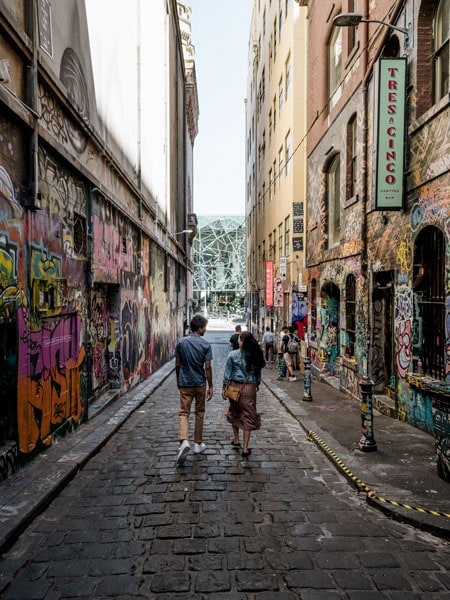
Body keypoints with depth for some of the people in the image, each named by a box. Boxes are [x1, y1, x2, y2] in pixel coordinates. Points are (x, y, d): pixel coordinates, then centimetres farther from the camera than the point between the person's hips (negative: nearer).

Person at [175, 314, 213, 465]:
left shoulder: (181, 342, -3)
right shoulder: (205, 345, -10)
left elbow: (177, 365, 2)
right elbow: (207, 367, -9)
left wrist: (178, 380, 16)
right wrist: (210, 386, -1)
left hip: (185, 384, 1)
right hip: (200, 384, -1)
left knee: (184, 413, 3)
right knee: (199, 414, 14)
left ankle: (184, 441, -19)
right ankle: (198, 444, 22)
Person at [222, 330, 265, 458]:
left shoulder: (233, 355, -9)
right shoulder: (255, 355, -3)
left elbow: (227, 373, -5)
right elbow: (258, 372, 8)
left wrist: (223, 387, 6)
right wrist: (257, 384, 25)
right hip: (250, 388, 1)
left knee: (234, 413, 21)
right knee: (248, 417, 6)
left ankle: (236, 441, 33)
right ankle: (245, 448, 7)